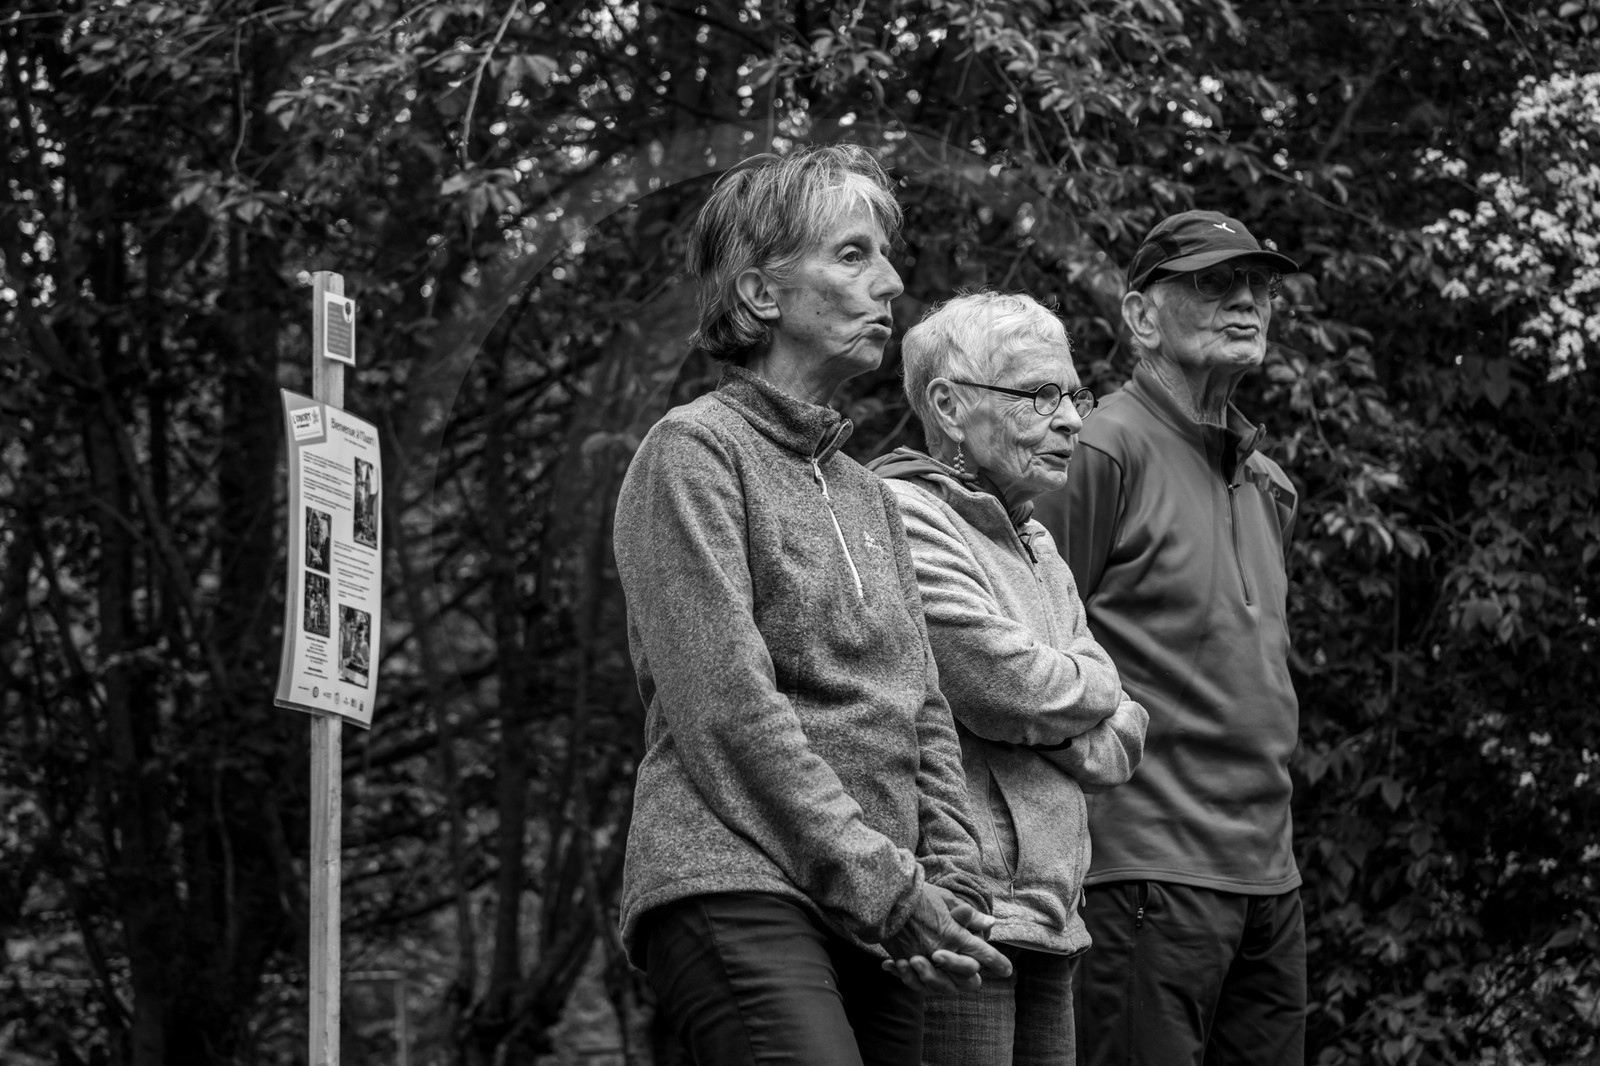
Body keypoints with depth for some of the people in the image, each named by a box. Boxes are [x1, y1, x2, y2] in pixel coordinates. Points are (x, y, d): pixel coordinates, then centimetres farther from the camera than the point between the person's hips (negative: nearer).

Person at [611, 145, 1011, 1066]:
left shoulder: (868, 495, 23)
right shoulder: (693, 453, 0)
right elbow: (728, 711, -9)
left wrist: (950, 881, 3)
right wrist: (887, 887, -12)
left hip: (878, 928, 7)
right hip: (733, 888, -7)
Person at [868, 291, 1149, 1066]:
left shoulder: (1038, 549, 21)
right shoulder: (903, 517, -7)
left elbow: (1115, 749, 13)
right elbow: (1004, 682, -16)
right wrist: (1089, 689, 4)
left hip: (1046, 916, 9)